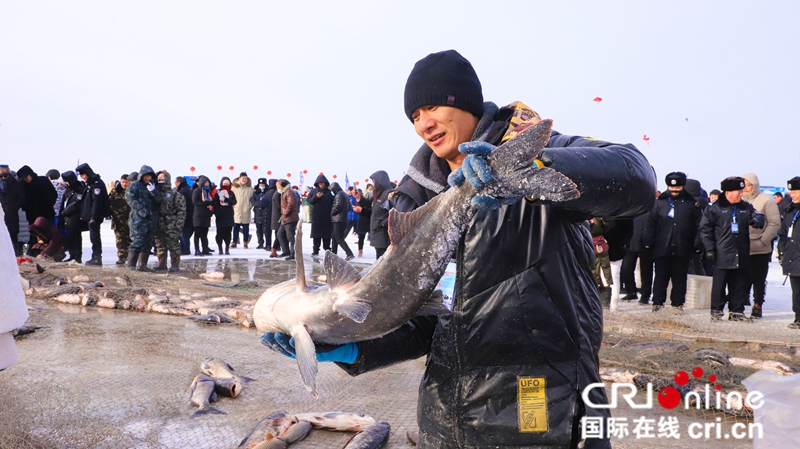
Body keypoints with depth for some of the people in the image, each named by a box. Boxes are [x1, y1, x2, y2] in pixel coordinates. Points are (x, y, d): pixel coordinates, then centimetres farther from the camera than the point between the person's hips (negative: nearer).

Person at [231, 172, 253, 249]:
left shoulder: (250, 188, 4)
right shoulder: (234, 187, 5)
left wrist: (249, 206, -2)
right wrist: (233, 206, 0)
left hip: (246, 212, 0)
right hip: (236, 211, 0)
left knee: (246, 228, 4)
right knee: (235, 227, 4)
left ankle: (245, 243, 12)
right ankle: (234, 242, 12)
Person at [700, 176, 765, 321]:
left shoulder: (746, 207, 10)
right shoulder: (715, 208, -3)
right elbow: (705, 228, -2)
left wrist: (757, 220, -20)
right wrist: (709, 248, -6)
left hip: (741, 255, 5)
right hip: (722, 255, -4)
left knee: (740, 284, 9)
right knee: (719, 284, 0)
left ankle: (736, 311, 19)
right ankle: (716, 310, 10)